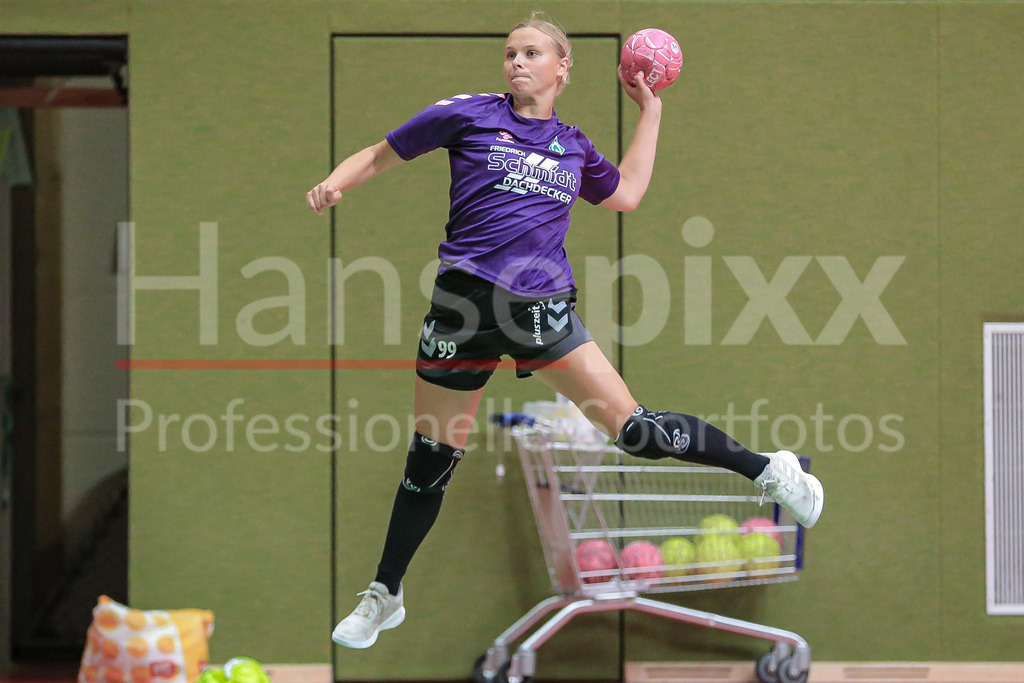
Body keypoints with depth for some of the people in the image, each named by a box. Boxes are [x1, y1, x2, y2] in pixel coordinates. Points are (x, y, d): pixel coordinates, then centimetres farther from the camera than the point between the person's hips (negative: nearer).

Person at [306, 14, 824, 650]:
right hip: (466, 301, -1)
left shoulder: (573, 144, 14)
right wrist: (332, 186, -10)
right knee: (432, 460, 7)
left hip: (544, 308, 1)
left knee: (634, 426, -9)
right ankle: (384, 596, 23)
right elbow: (379, 155, 9)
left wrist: (650, 111, 24)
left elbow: (626, 193, 26)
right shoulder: (468, 114, 4)